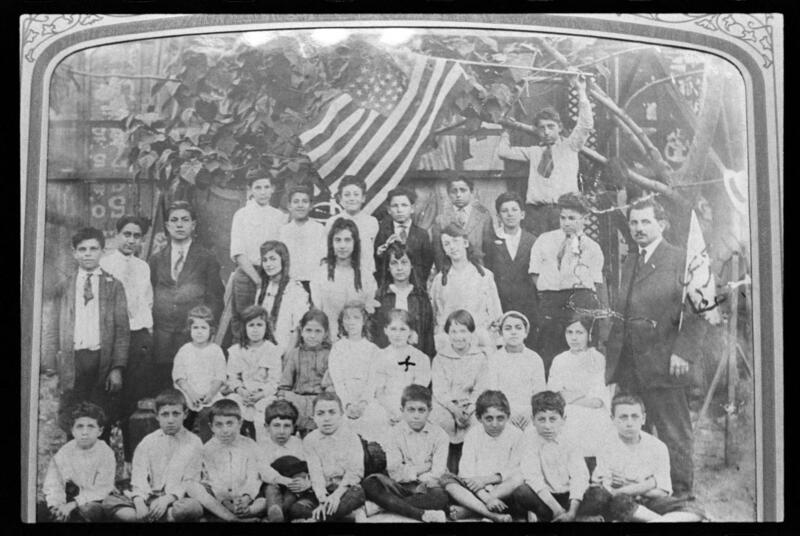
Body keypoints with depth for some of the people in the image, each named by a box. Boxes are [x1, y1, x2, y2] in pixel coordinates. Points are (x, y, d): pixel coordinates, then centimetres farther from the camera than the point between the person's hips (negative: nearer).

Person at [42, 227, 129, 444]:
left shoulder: (114, 286, 8)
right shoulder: (63, 288, 13)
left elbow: (122, 330, 3)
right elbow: (52, 329, 12)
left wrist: (117, 368, -7)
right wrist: (50, 367, 1)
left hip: (103, 362, -1)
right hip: (71, 363, 1)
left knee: (103, 428, -1)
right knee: (72, 429, 0)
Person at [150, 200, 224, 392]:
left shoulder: (207, 259, 5)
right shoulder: (156, 260, 14)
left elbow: (215, 299, 2)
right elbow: (150, 297, 14)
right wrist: (149, 329, 4)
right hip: (161, 337, 3)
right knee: (160, 388, 2)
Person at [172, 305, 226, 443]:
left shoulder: (216, 350, 6)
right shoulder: (184, 351, 8)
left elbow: (220, 376, 0)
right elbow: (179, 376, 2)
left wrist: (211, 393, -15)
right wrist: (191, 393, -11)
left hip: (210, 397, -1)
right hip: (188, 397, 1)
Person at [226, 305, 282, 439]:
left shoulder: (273, 351, 5)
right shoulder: (236, 351, 12)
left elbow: (274, 381, -1)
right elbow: (232, 377, 9)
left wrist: (261, 393, -16)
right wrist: (240, 389, -11)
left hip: (264, 396, -2)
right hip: (241, 395, 2)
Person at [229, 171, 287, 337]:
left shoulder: (280, 216, 9)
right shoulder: (242, 215, 1)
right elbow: (238, 253, -5)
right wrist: (257, 279, -14)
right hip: (247, 275, -2)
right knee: (242, 324, -3)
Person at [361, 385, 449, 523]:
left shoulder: (439, 434, 3)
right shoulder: (395, 434, 3)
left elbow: (438, 473, -7)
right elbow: (395, 472, -7)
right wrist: (424, 467, -6)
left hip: (426, 486, -1)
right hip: (401, 487, 1)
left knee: (442, 497, -35)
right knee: (369, 484, -27)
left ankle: (387, 505, -25)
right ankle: (422, 514, -36)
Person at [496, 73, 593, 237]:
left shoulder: (569, 146, 14)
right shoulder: (534, 152, 21)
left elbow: (586, 125, 1)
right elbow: (503, 151, 20)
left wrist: (581, 92, -1)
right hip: (536, 210, 2)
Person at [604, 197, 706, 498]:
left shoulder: (681, 260, -3)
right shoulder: (629, 263, 17)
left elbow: (696, 312, -8)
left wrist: (683, 352, -16)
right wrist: (612, 350, 12)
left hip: (662, 363, -6)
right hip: (627, 365, 6)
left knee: (674, 433, 3)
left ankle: (682, 493, 16)